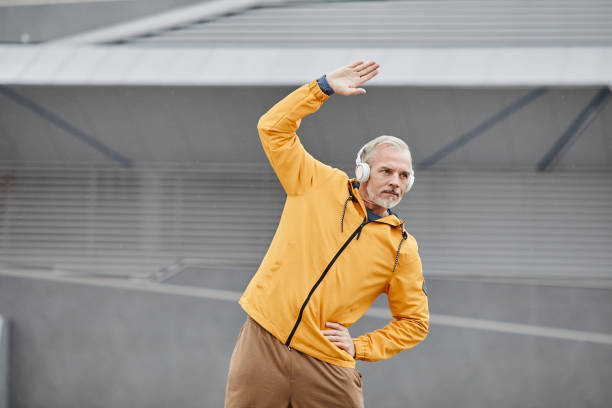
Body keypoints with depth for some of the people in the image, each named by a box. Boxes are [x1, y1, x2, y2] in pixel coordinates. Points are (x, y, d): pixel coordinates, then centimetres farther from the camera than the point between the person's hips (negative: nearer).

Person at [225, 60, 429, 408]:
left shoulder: (402, 248, 7)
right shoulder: (320, 185, 6)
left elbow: (414, 322, 14)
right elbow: (274, 128, 3)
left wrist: (360, 347, 1)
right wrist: (325, 87, -3)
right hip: (263, 342, -1)